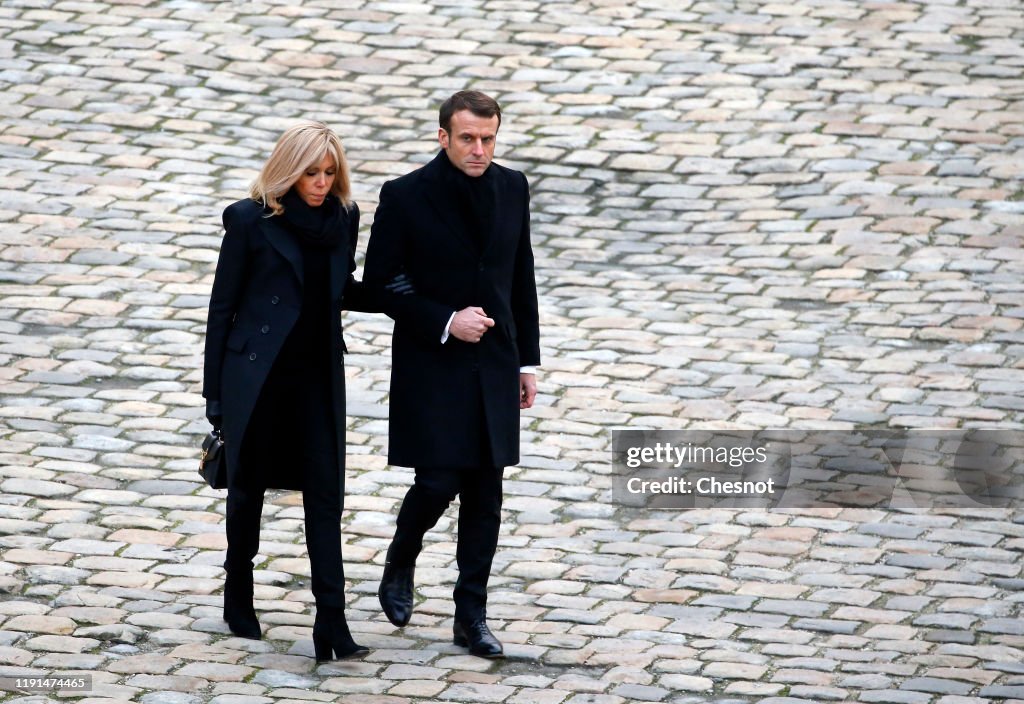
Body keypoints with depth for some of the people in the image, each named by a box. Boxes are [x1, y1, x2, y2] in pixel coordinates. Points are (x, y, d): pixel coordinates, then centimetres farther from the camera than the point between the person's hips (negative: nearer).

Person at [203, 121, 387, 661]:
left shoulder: (343, 217, 3)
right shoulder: (251, 219, -7)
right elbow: (223, 306, -3)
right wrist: (215, 392, -3)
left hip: (318, 374, 2)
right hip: (257, 373, -2)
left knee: (325, 493, -6)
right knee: (250, 484, 11)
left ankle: (331, 621, -10)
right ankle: (238, 594, 32)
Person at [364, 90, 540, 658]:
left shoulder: (512, 188, 5)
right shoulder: (406, 196, -9)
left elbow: (521, 279, 13)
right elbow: (379, 283, -7)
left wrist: (528, 361, 11)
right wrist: (445, 322, -16)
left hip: (494, 366, 4)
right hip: (431, 367, -4)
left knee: (485, 494, 4)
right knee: (438, 482, -8)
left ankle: (471, 617, 11)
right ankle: (400, 565, 23)